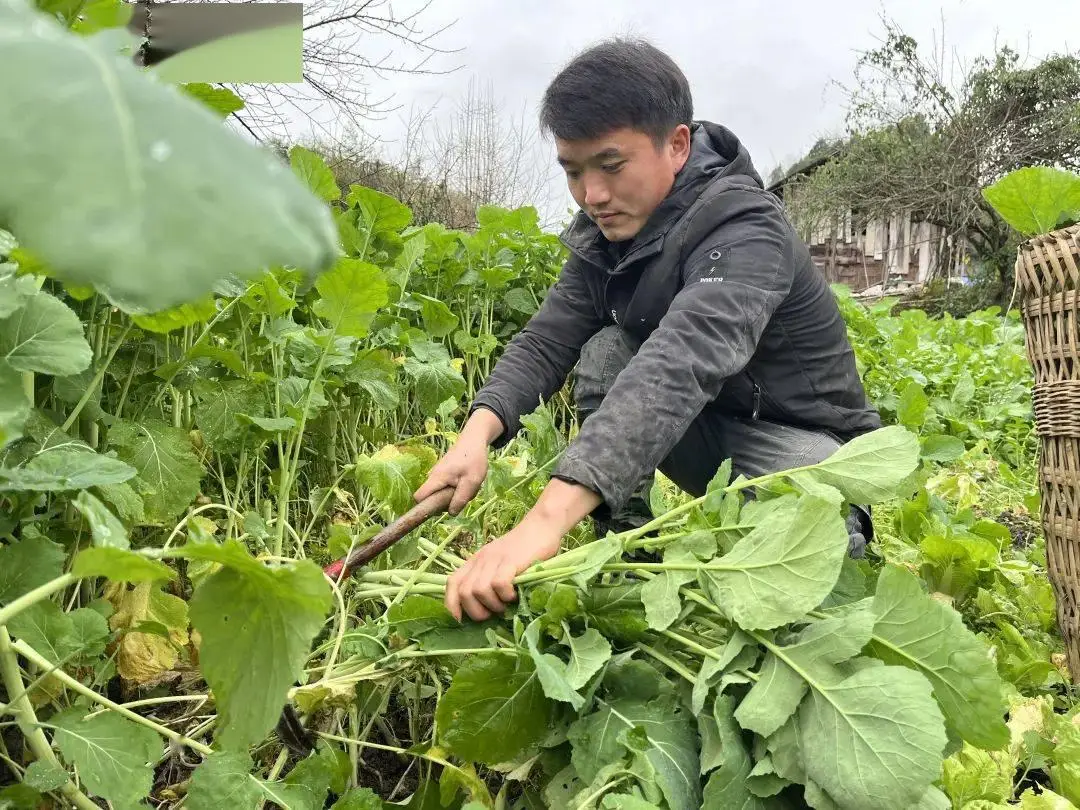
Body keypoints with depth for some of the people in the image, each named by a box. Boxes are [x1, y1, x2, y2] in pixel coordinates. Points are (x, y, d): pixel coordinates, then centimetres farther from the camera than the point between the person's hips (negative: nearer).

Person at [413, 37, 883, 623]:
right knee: (606, 353, -19)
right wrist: (478, 432, -36)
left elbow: (680, 368, -48)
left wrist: (544, 521, -60)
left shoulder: (745, 233, -30)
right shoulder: (606, 232, -6)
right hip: (707, 429, 6)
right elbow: (545, 341, -13)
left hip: (799, 439, -5)